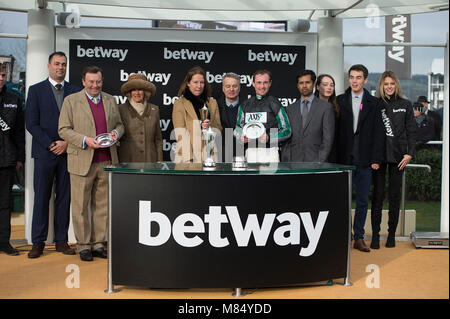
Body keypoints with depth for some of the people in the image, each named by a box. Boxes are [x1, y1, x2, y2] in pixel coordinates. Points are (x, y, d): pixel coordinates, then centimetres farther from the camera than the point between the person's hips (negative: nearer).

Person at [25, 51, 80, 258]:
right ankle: (38, 242, 9)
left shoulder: (75, 91, 10)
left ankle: (61, 240, 14)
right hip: (44, 152, -2)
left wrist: (67, 143, -7)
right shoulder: (36, 90, 5)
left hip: (68, 151, 2)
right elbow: (31, 123, -2)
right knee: (41, 197, 0)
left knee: (65, 197, 5)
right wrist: (50, 145, -10)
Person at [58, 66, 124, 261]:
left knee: (102, 205, 8)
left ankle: (98, 243, 18)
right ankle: (83, 245, 14)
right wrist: (85, 140, -17)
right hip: (81, 161, -3)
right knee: (81, 206, 2)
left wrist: (116, 132, -4)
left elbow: (119, 124, 20)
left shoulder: (110, 100, 13)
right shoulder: (71, 101, 2)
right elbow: (63, 129, -2)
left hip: (106, 161, 3)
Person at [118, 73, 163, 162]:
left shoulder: (154, 110, 10)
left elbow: (158, 139, 12)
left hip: (150, 160, 2)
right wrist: (116, 163, 1)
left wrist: (159, 161, 7)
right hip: (127, 161, -2)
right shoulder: (121, 109, 3)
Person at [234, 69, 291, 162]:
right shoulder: (245, 105, 12)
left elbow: (287, 131, 1)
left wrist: (269, 138, -13)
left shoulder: (275, 104, 1)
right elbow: (238, 127, 19)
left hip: (269, 152, -3)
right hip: (250, 152, 3)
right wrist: (241, 137, -2)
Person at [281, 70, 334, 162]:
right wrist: (285, 163, 1)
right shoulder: (290, 109, 12)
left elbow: (328, 138, -2)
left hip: (314, 162, -2)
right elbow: (285, 138, 11)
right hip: (293, 162, 2)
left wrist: (320, 162, -9)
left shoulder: (326, 107, 2)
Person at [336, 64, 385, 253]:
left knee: (362, 201, 6)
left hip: (365, 160, 1)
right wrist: (335, 157, -3)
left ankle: (359, 238, 16)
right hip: (344, 159, 0)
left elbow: (378, 133, 3)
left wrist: (376, 159, -4)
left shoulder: (374, 103, 6)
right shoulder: (340, 101, 5)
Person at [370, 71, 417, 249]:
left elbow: (411, 131, 7)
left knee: (395, 195, 5)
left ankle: (392, 234, 14)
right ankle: (375, 234, 7)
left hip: (398, 156, 1)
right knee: (378, 195, 0)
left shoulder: (405, 105, 8)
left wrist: (409, 154, -3)